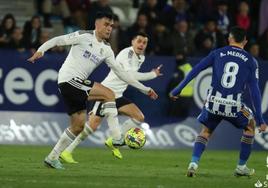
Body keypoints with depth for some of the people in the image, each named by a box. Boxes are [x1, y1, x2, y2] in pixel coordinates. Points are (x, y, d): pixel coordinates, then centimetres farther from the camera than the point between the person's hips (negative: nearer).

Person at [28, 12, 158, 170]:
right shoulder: (84, 36, -6)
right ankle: (116, 138, -20)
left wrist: (145, 89, 12)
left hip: (77, 84, 9)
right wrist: (41, 50, -26)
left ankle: (52, 158, 16)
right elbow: (58, 40, -8)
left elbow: (121, 73, 15)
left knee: (79, 126, 8)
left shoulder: (106, 49, 14)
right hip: (68, 79, -9)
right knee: (108, 94, -18)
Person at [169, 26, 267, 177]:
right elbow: (255, 90, 3)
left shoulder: (217, 53, 10)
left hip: (213, 103, 1)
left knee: (206, 131, 24)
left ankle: (194, 163, 1)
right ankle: (241, 167, 26)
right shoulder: (251, 61, 7)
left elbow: (195, 71, 6)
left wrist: (178, 90, 12)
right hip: (234, 106, -1)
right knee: (250, 124, 27)